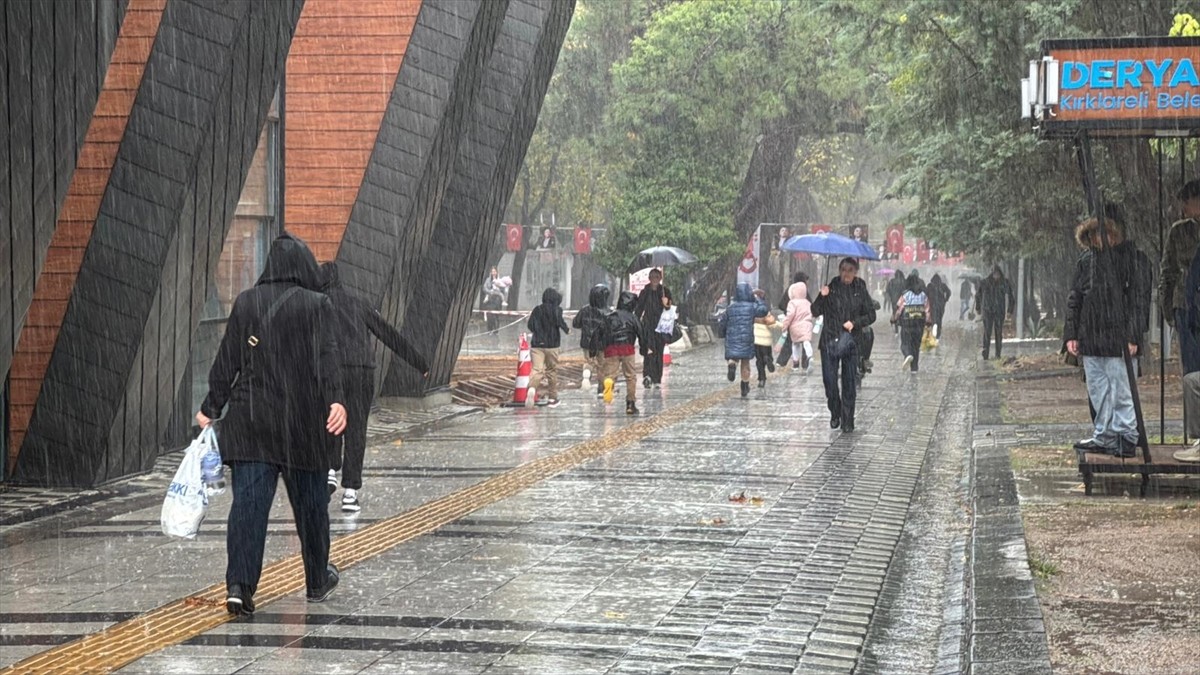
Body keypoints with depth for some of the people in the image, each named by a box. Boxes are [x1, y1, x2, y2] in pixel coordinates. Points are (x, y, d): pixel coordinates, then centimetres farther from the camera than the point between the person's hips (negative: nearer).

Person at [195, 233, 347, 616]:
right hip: (304, 422, -1)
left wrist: (211, 408, 9)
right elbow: (327, 358, -14)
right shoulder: (318, 306, -1)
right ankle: (317, 581, 27)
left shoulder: (246, 303, 6)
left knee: (248, 502, -3)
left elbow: (227, 361, 5)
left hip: (250, 419, 1)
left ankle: (239, 585, -16)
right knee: (309, 501, 13)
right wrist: (335, 400, -23)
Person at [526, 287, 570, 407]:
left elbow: (530, 325, 3)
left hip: (537, 344, 2)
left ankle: (532, 388, -36)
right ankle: (552, 397, 16)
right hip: (552, 344, -2)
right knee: (552, 370, 11)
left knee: (537, 369, -7)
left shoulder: (537, 310, 6)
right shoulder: (557, 309, -3)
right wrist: (567, 330, 2)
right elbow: (560, 322, -17)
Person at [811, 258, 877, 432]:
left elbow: (871, 315, 8)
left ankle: (847, 421, 9)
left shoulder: (860, 290, 4)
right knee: (830, 381, -2)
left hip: (851, 341, 0)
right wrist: (822, 297, -19)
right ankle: (835, 414, 20)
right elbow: (815, 312, -1)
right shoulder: (831, 288, 1)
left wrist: (855, 322, -9)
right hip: (830, 340, 0)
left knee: (850, 383, 1)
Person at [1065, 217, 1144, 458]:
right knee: (1097, 389, 10)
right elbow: (1074, 299, 14)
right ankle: (1103, 436, 17)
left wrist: (1132, 336, -11)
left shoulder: (1126, 256, -6)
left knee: (1120, 388, -2)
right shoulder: (1086, 259, 8)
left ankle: (1127, 437, 4)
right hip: (1090, 337, 6)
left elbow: (1135, 297, -7)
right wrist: (1071, 334, 8)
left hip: (1117, 337, -6)